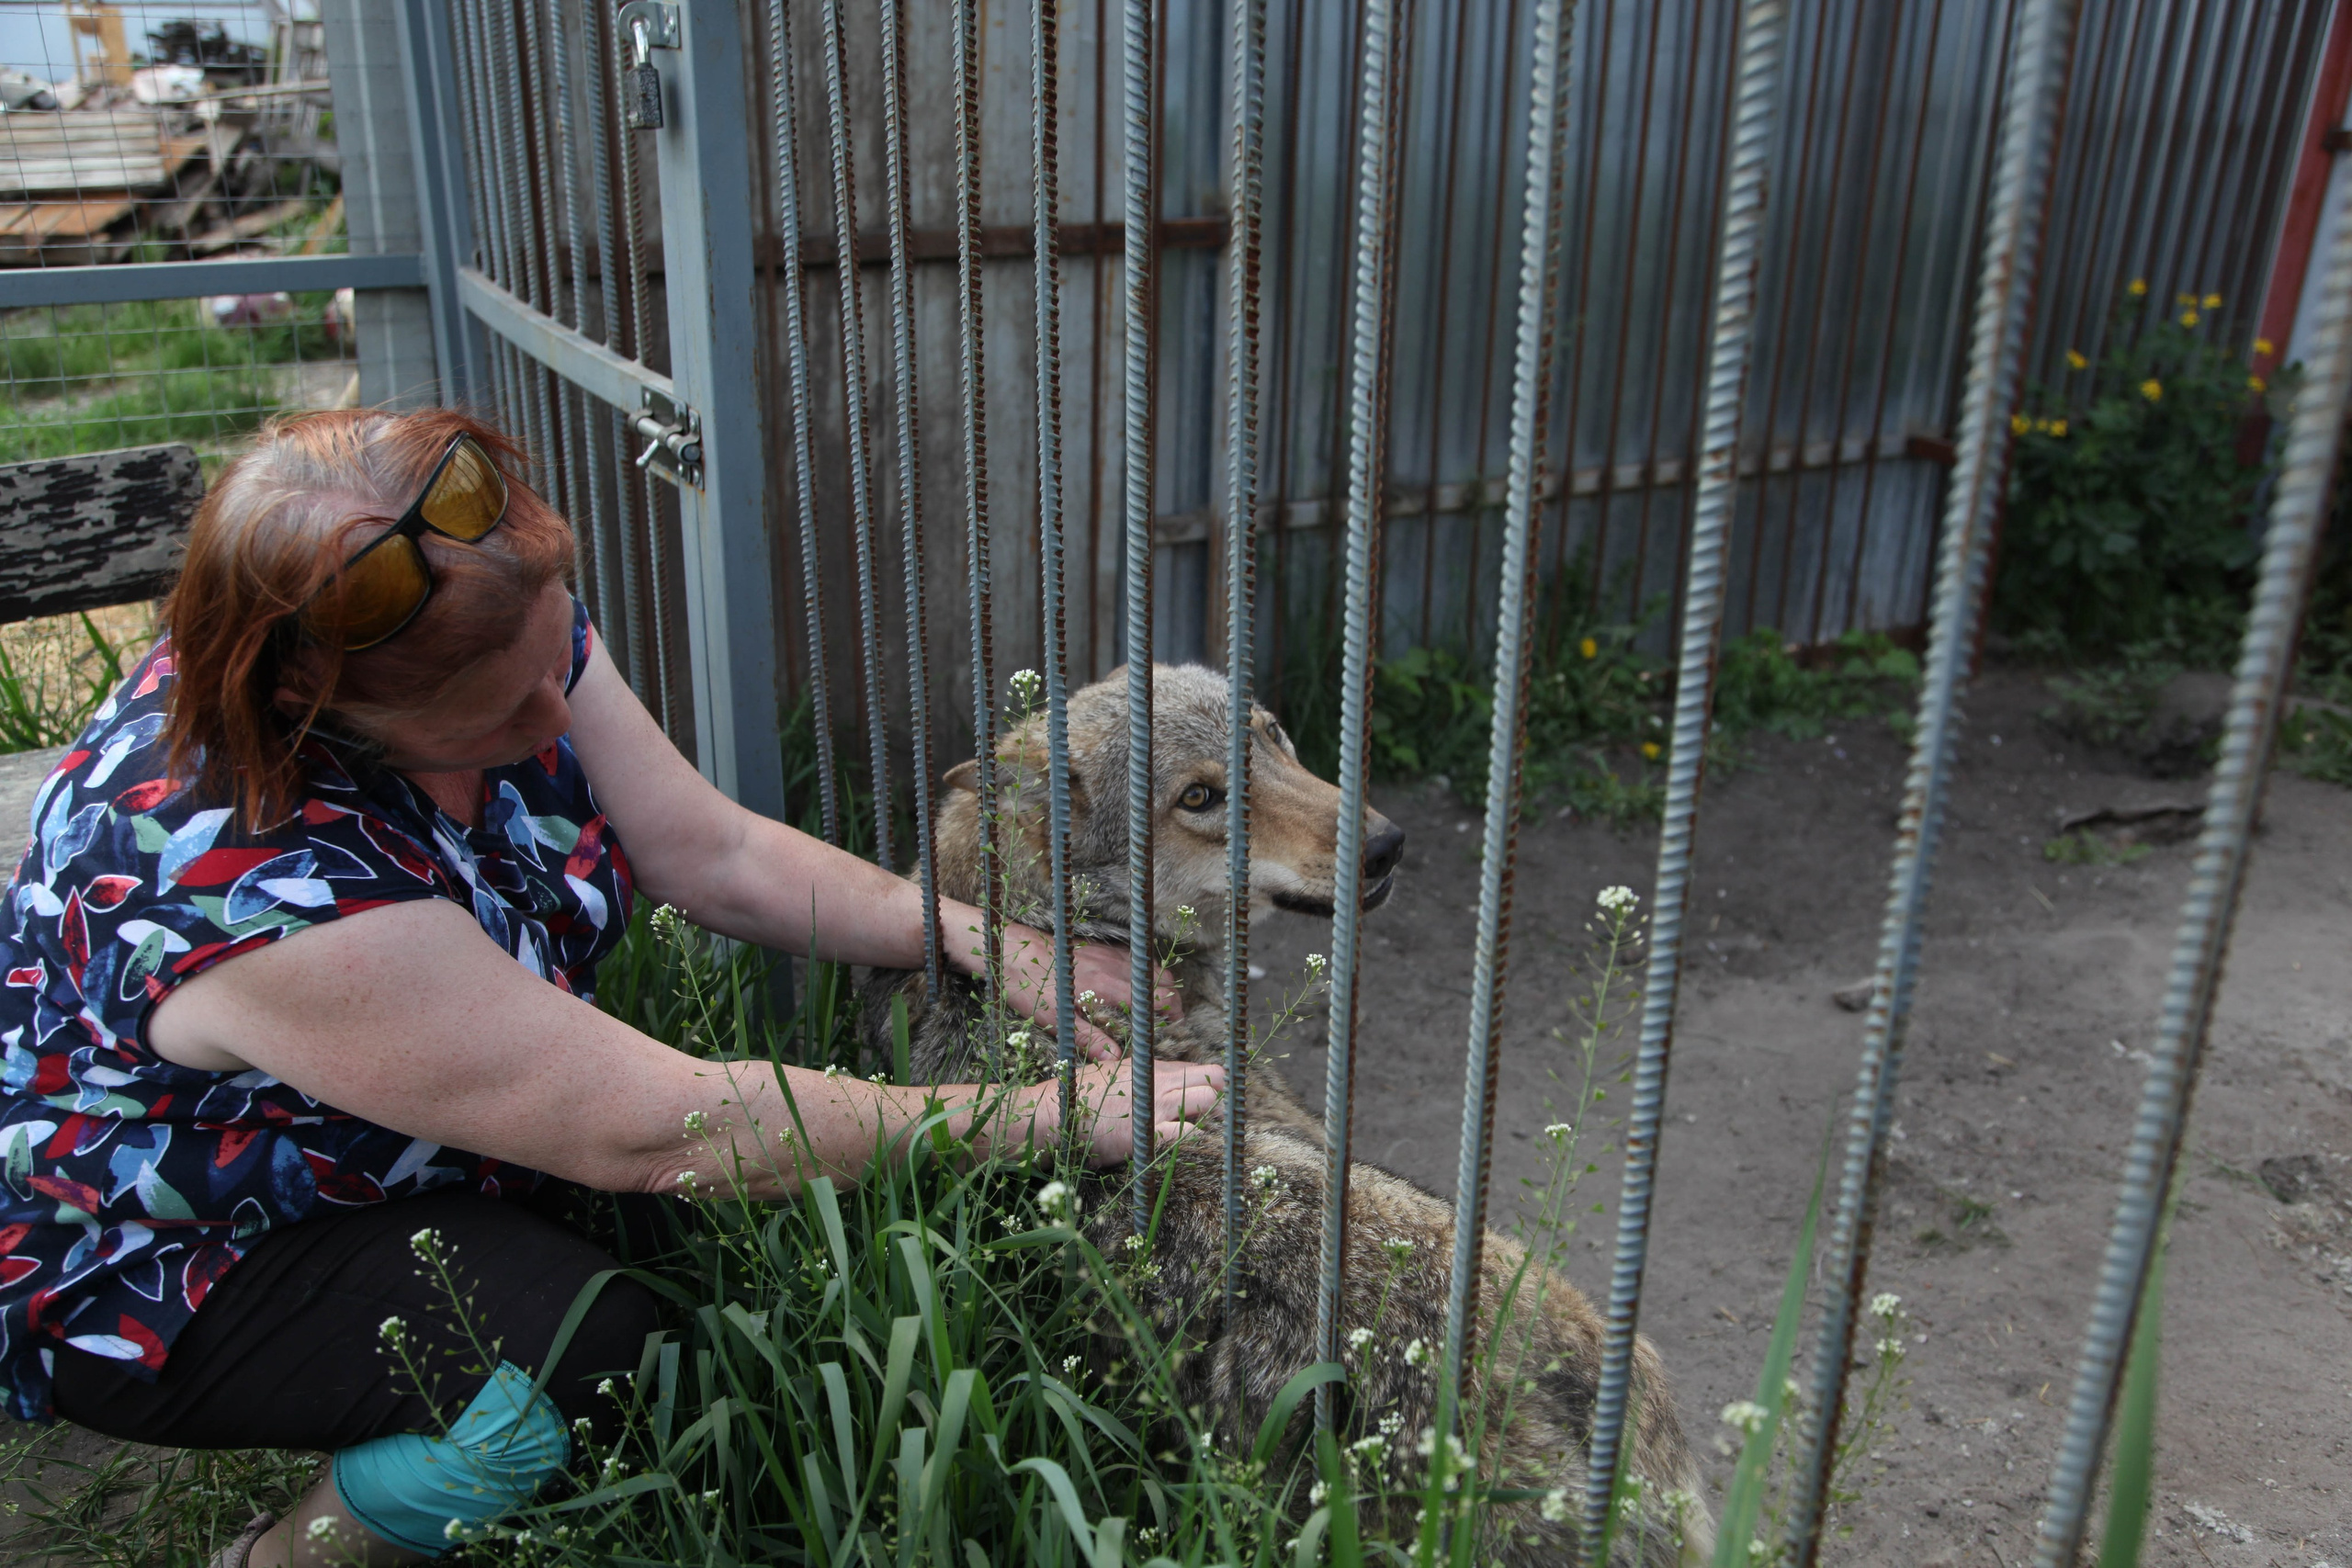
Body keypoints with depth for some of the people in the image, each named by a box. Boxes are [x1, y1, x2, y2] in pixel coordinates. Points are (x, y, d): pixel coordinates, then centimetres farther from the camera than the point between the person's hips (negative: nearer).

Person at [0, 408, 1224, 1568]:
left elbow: (715, 854, -9)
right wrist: (1046, 1117, -32)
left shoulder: (509, 635, -18)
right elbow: (661, 1133, -37)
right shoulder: (256, 884, -39)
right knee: (605, 1358, -30)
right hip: (156, 1275, -8)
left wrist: (988, 941, -21)